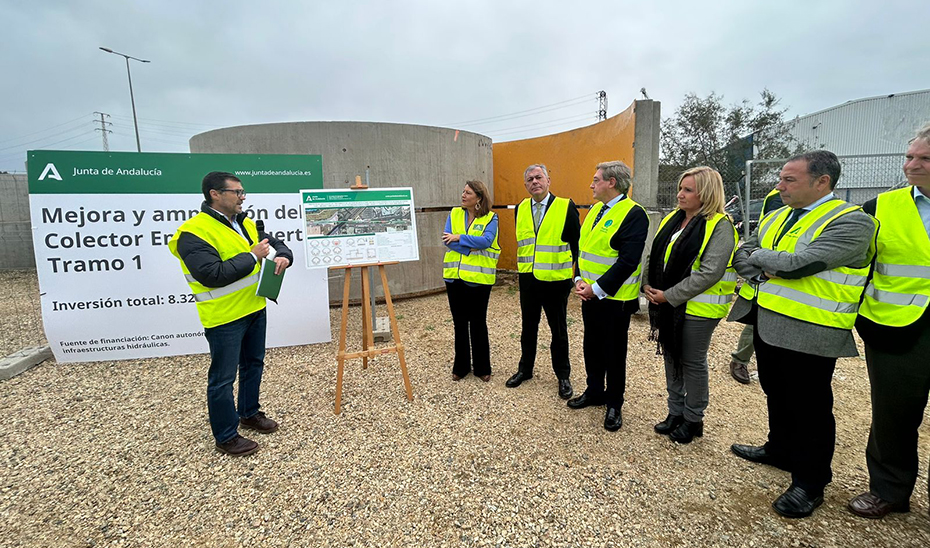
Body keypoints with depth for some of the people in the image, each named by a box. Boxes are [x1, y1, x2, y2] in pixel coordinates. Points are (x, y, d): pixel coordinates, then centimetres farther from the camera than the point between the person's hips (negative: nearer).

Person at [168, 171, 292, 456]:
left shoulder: (245, 223, 8)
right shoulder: (194, 232, -18)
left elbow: (275, 242, 16)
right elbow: (212, 275, -27)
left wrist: (283, 255, -7)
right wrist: (252, 256, -21)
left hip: (254, 309, 9)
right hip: (224, 318, -8)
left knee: (254, 364, 21)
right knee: (223, 377, 5)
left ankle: (249, 413, 41)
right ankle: (226, 437, 21)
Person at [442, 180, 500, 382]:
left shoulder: (490, 218, -3)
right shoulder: (454, 214, 6)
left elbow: (486, 240, -19)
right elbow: (447, 239, -6)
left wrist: (459, 238, -15)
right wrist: (471, 247, -16)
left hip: (479, 277, -3)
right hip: (454, 276, 3)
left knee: (478, 323, 7)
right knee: (459, 322, 13)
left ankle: (482, 368, 23)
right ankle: (461, 366, 28)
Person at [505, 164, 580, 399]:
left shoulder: (566, 207, -8)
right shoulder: (521, 209, 6)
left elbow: (577, 242, -5)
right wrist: (522, 265, 13)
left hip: (556, 280, -4)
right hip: (528, 278, 4)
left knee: (559, 330, 10)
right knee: (528, 326, 17)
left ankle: (563, 375, 27)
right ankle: (525, 369, 34)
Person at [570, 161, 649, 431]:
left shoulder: (634, 214, -16)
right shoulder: (595, 210, 10)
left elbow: (628, 261, -22)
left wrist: (598, 288, -20)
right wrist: (579, 280, 0)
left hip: (615, 298, -7)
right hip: (589, 294, 8)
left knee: (614, 352, 7)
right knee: (592, 346, 19)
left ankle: (614, 404, 26)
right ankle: (594, 391, 38)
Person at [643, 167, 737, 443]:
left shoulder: (720, 226, -12)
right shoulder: (671, 220, 9)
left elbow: (709, 273, -21)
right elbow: (653, 257, 13)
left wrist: (669, 295, -19)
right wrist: (649, 286, -2)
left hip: (697, 308, -7)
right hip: (666, 304, 7)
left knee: (692, 363, 7)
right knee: (671, 357, 16)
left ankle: (693, 419, 26)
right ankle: (675, 411, 32)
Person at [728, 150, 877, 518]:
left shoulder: (852, 222, -14)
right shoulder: (776, 217, 11)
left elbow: (798, 263, -24)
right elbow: (741, 255, 9)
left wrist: (760, 256, -7)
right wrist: (764, 273, -10)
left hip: (807, 333, -7)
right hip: (767, 323, 8)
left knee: (809, 407, 6)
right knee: (776, 395, 22)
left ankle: (810, 481, 24)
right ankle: (780, 450, 42)